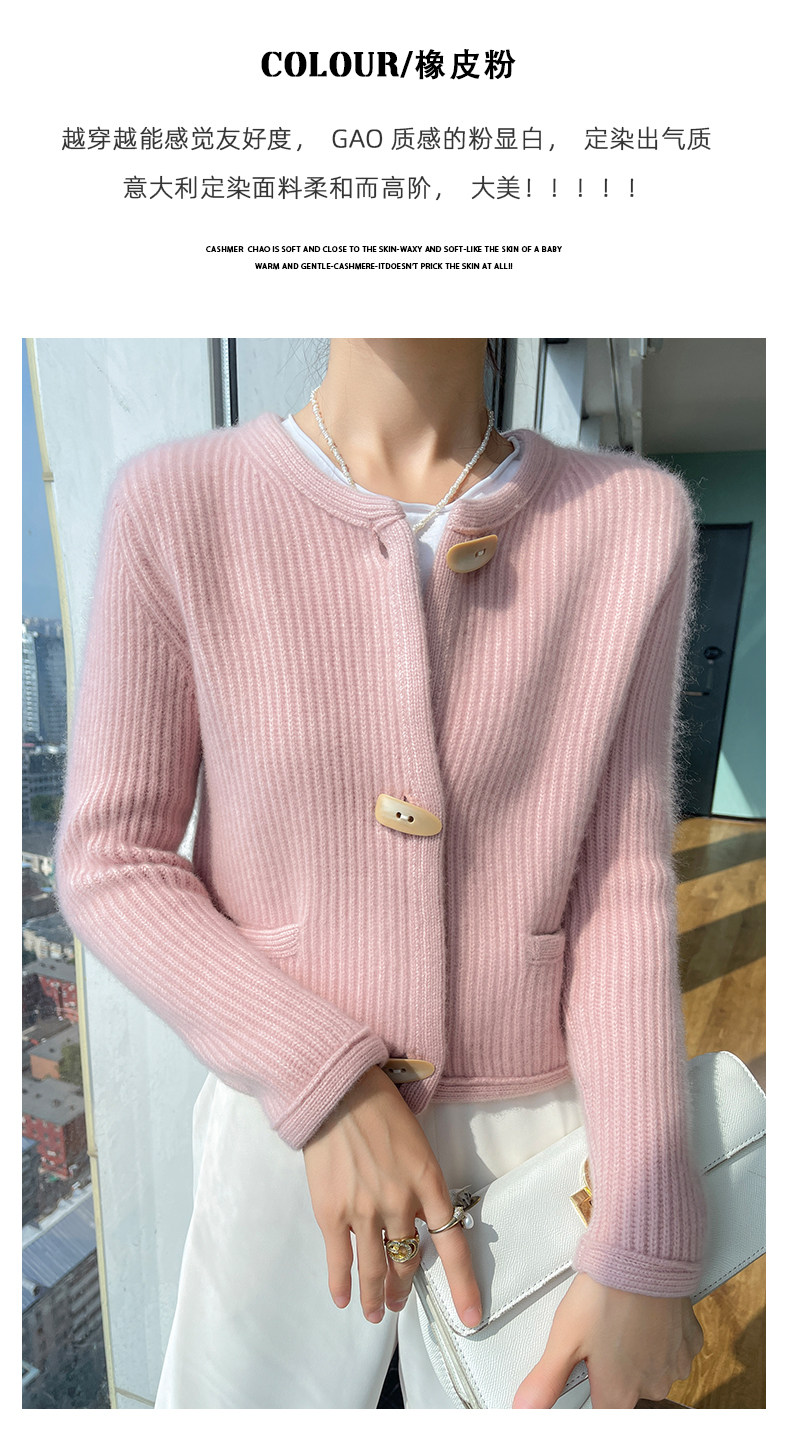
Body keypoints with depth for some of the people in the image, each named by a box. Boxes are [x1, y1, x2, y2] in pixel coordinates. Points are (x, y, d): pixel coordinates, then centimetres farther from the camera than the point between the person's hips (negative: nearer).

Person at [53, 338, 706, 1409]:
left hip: (532, 1140, 1)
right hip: (292, 1133, 0)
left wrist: (647, 1246, -11)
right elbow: (108, 867, -10)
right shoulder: (176, 509, -13)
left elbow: (622, 889, -9)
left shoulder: (631, 524, -10)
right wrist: (328, 1088, -20)